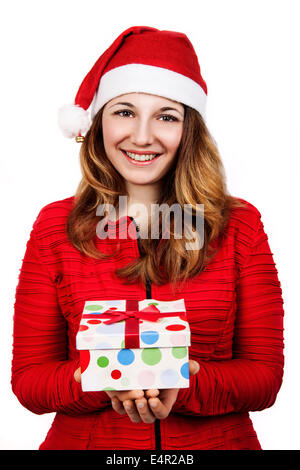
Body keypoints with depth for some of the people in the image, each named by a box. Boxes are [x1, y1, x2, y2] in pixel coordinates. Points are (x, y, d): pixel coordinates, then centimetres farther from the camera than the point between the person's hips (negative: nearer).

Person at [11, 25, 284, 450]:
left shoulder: (240, 224, -2)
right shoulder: (55, 226, -2)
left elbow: (266, 375, -2)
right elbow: (29, 379, -2)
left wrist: (183, 383, -19)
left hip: (217, 441, 1)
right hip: (85, 440, 0)